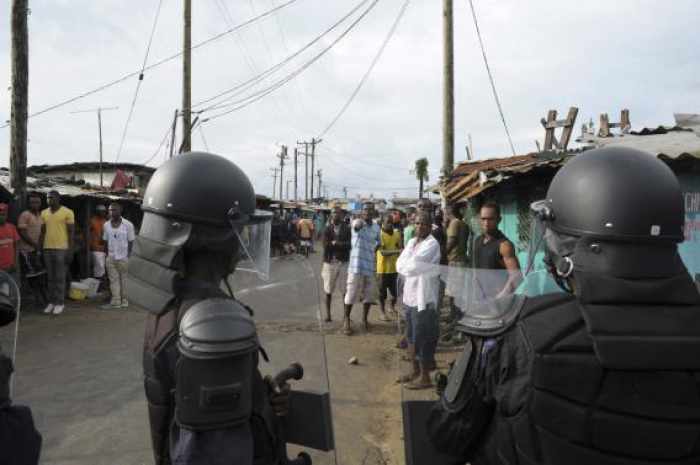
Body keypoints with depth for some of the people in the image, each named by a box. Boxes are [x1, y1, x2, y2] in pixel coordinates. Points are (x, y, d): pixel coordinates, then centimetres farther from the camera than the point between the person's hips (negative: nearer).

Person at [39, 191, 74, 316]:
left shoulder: (67, 212, -5)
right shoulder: (44, 213, 10)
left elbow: (71, 232, -5)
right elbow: (43, 232, 14)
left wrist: (69, 251, -10)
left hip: (61, 249, -5)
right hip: (47, 249, 5)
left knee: (60, 278, 0)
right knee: (50, 278, 10)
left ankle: (59, 303, 7)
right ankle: (51, 302, 18)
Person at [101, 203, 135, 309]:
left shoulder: (128, 225, -4)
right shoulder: (106, 225, 8)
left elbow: (131, 242, -2)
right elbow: (106, 241, 12)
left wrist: (128, 257, -6)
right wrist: (107, 255, 5)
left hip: (124, 257, -4)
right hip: (111, 257, 4)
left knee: (124, 279, 1)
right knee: (113, 280, 3)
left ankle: (124, 301, 9)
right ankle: (115, 301, 7)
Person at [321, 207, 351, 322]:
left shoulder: (347, 230, 3)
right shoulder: (327, 230, 5)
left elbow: (349, 244, -9)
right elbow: (326, 245, -8)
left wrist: (334, 243, -12)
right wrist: (342, 245, -12)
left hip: (343, 262, -1)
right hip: (330, 262, 1)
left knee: (345, 290, -1)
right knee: (328, 290, 6)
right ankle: (328, 314, 16)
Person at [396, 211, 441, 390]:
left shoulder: (432, 244, -14)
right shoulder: (411, 242, 12)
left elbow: (411, 266, -20)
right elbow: (399, 265, 3)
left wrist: (405, 267, -2)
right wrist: (411, 268, -12)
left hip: (423, 298, -8)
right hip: (409, 296, 8)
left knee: (422, 339, 0)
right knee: (411, 336, 17)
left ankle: (425, 377, 11)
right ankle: (415, 370, 31)